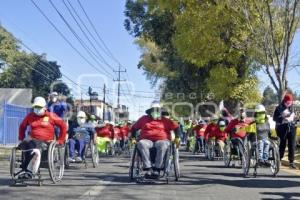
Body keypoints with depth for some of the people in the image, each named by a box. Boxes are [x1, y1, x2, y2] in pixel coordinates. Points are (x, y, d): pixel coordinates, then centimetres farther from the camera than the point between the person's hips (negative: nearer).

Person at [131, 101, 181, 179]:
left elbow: (176, 127, 12)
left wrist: (177, 138, -1)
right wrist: (133, 138, 9)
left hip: (161, 140, -1)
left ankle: (157, 169, -37)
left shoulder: (165, 120, 15)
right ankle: (148, 168, -38)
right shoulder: (144, 119, 19)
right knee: (141, 144, -35)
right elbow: (134, 128, 22)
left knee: (163, 145, -39)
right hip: (147, 140, 1)